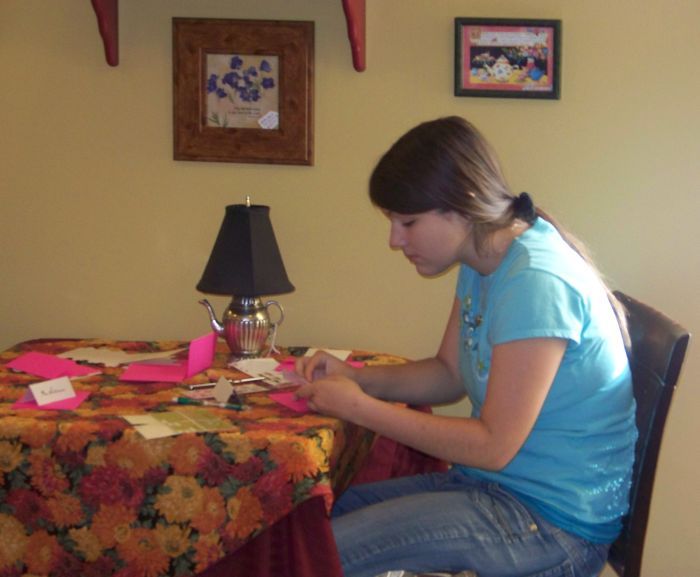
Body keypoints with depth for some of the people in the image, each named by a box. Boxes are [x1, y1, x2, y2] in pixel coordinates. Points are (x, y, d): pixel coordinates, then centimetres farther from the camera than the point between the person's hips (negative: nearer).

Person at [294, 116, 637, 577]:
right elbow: (449, 374, 15)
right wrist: (353, 376, -1)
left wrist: (359, 408, -17)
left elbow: (494, 446, -23)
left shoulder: (535, 283, -25)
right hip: (496, 483, 10)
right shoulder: (482, 265, 6)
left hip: (553, 520, -9)